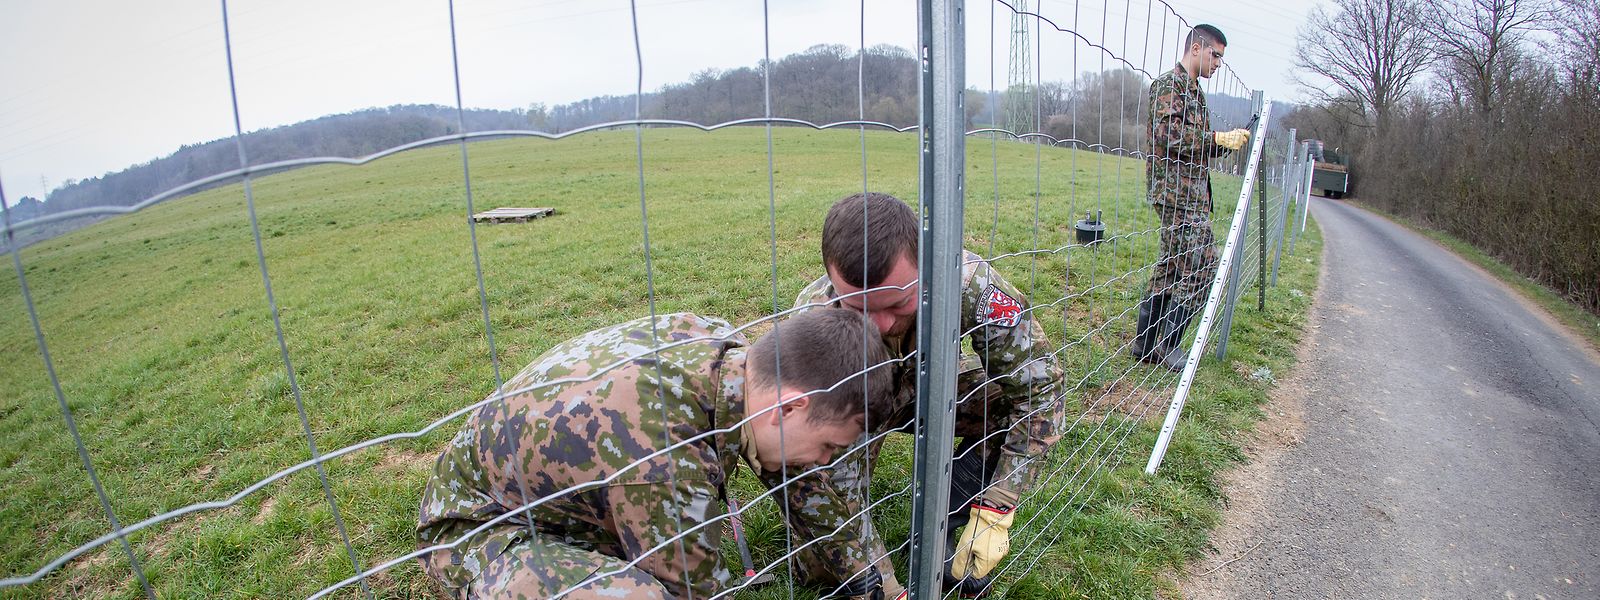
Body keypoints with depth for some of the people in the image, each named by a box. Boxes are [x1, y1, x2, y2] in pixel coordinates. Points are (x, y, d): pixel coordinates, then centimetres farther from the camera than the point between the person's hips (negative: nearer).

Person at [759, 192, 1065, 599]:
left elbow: (1040, 387, -25)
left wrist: (994, 513, -28)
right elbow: (826, 487, -32)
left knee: (1012, 397, -24)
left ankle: (943, 532, -3)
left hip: (927, 384, 3)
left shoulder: (969, 280, -34)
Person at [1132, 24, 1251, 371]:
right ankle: (1168, 345, 0)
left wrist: (1226, 143, 8)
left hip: (1191, 192, 10)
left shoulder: (1193, 91, 23)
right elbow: (1168, 134, -20)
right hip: (1177, 190, -10)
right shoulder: (1168, 84, -7)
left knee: (1170, 267, 10)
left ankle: (1145, 343, 15)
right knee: (1203, 265, -8)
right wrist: (1219, 139, -17)